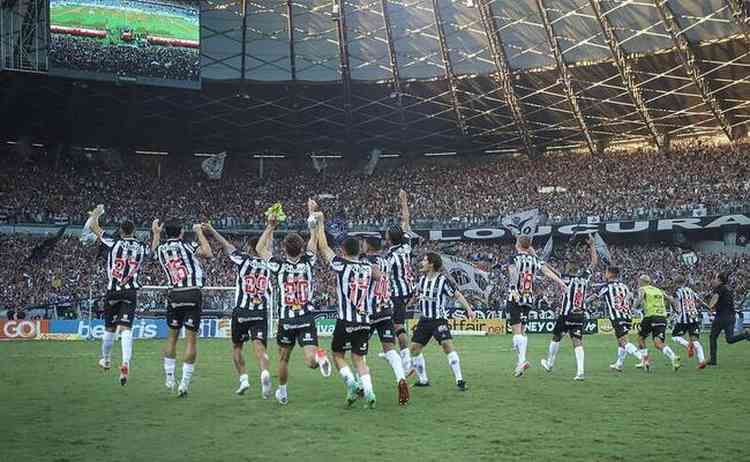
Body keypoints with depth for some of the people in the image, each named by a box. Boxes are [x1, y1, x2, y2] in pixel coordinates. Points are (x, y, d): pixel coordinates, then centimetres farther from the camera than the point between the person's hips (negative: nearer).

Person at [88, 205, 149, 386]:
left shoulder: (114, 242, -4)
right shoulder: (142, 247, 4)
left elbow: (94, 227, 7)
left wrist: (96, 213, 26)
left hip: (113, 291, -1)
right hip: (131, 292, 1)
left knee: (110, 328, 16)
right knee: (126, 329, -8)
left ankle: (106, 360, 37)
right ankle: (125, 362, -31)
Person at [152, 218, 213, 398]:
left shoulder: (161, 249, 9)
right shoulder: (186, 246, -5)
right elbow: (209, 254, -5)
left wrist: (156, 233, 45)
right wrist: (199, 232, 4)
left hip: (174, 295, 4)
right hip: (193, 294, -4)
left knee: (172, 337, 19)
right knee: (191, 339, 0)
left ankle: (169, 379, 21)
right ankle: (184, 384, -1)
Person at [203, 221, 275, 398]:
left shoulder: (244, 260, -2)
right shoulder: (269, 264, 5)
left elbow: (225, 245, 10)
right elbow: (269, 249, 24)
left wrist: (211, 230, 21)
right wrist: (270, 229, 36)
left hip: (241, 312, -1)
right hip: (261, 313, 1)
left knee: (237, 347, 18)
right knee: (259, 348, -10)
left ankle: (243, 379, 11)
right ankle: (265, 373, -36)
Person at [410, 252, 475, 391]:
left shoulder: (443, 280, -12)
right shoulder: (422, 279, 7)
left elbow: (457, 295, -8)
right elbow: (416, 297, 22)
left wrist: (469, 309, -15)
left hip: (439, 320, -7)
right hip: (424, 320, 7)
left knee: (447, 345, -23)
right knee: (415, 348, 5)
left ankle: (459, 380, -18)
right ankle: (423, 380, 21)